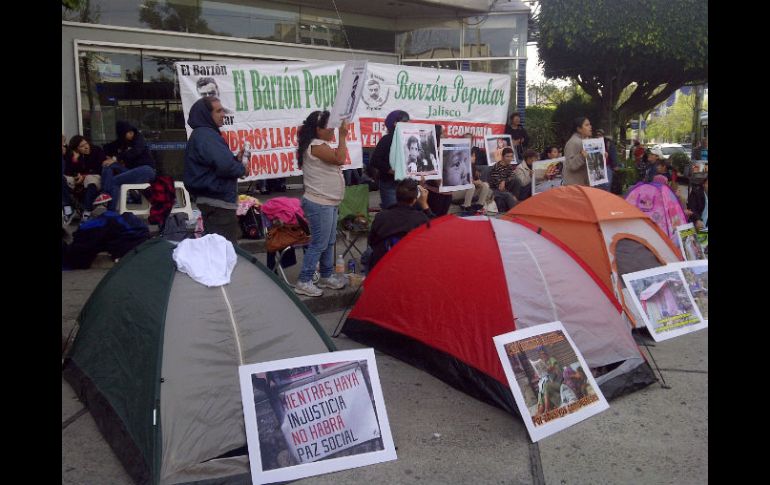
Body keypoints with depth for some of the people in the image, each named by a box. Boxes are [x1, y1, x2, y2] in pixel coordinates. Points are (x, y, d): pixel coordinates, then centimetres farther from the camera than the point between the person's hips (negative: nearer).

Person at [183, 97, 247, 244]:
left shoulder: (201, 134, 17)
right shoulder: (206, 136, -15)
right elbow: (225, 166, -27)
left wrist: (236, 159, 5)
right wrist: (242, 168, -8)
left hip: (211, 199, 11)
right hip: (218, 201, -11)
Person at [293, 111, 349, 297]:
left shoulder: (321, 146, 15)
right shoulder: (316, 146, -17)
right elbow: (340, 158, -25)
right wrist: (342, 137, -19)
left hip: (329, 203, 11)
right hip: (319, 204, -11)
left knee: (329, 242, 16)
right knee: (319, 244, -6)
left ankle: (326, 277, 28)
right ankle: (303, 282, 1)